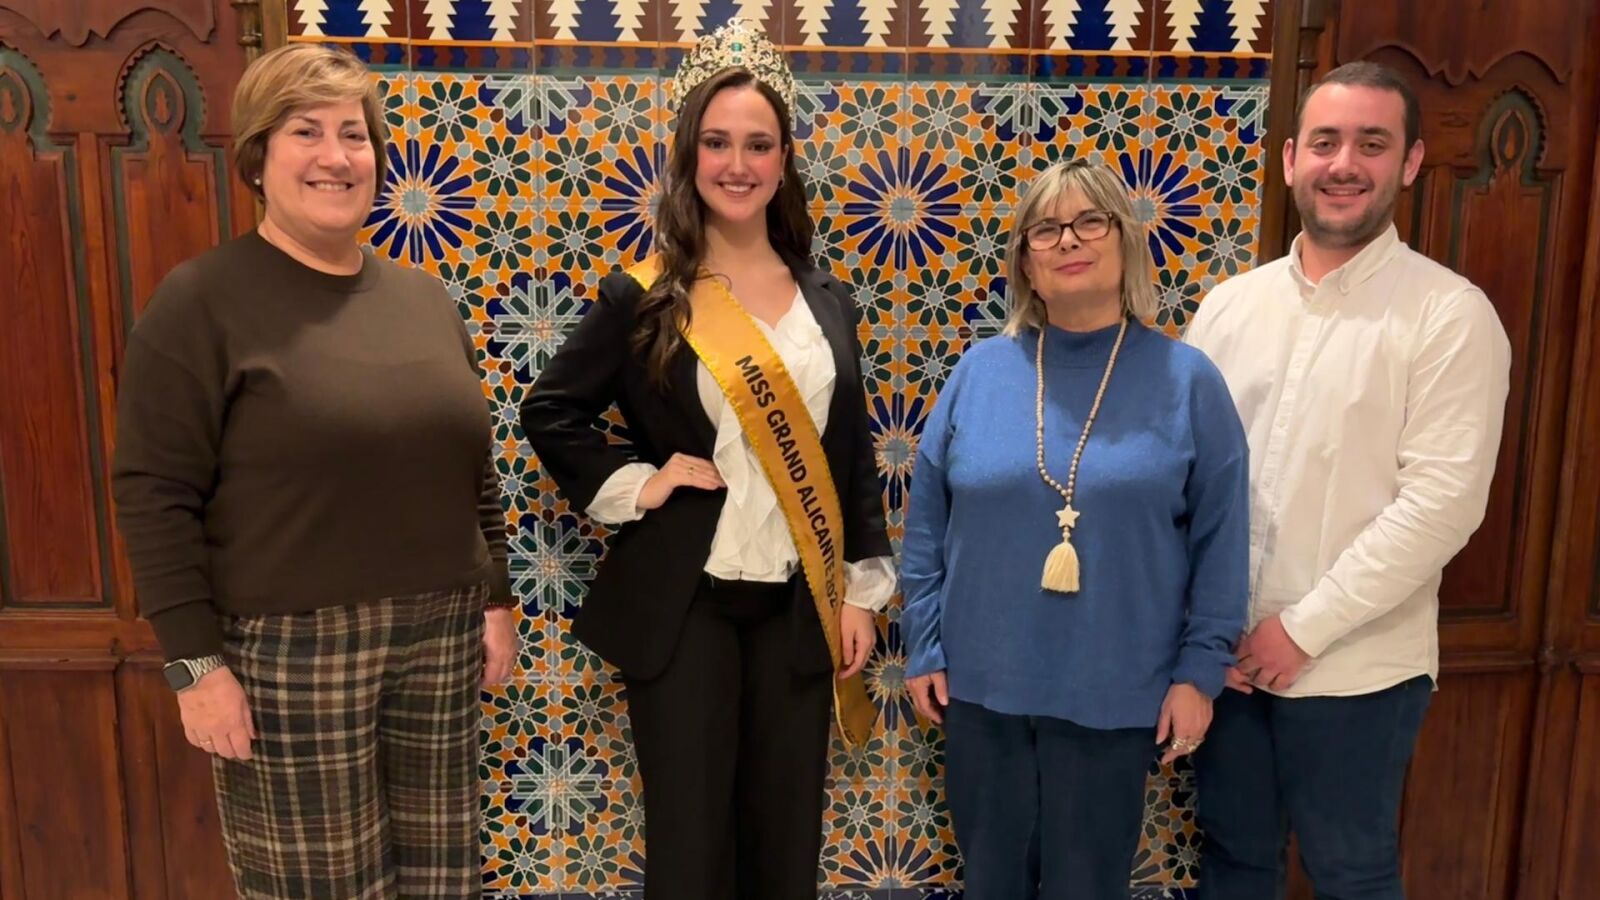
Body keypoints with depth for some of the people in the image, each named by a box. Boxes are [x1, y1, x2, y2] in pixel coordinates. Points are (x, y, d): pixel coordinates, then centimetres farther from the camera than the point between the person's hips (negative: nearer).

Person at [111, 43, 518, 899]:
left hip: (440, 637, 6)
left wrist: (495, 598, 11)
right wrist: (195, 661, -13)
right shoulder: (202, 301, -8)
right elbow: (155, 496, -11)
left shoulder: (424, 298, 9)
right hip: (286, 650, -5)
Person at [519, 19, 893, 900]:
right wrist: (630, 487, -8)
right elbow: (549, 411, 3)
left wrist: (860, 588, 5)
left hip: (798, 603, 3)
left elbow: (853, 454, 8)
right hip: (685, 601, -3)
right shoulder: (643, 296, -4)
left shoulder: (825, 299, 6)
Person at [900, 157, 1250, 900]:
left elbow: (1219, 541, -2)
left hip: (1113, 694, -1)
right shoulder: (980, 369, -1)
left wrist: (1199, 668, -5)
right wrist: (924, 646, 1)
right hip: (981, 683, 2)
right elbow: (927, 522, 2)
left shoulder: (1186, 380, -5)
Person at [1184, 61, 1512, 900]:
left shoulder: (1450, 313, -9)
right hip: (1224, 653, 4)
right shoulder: (1230, 303, 4)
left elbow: (1442, 501, -15)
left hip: (1354, 668, -3)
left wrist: (1305, 627, -16)